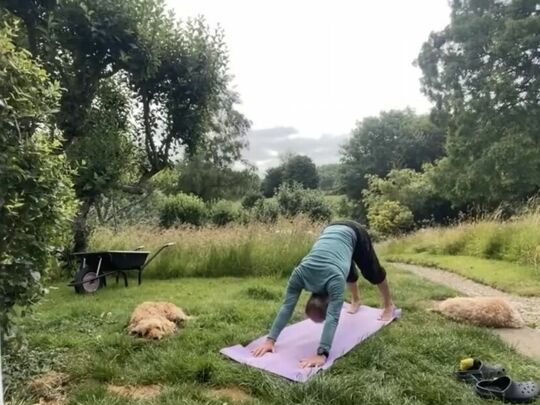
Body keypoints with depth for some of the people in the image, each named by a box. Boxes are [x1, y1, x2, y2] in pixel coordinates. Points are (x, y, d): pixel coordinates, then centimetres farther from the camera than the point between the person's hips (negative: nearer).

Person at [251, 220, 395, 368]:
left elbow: (333, 318, -44)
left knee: (372, 271, 17)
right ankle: (356, 301, 55)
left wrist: (322, 354, -51)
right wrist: (270, 339, -35)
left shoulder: (335, 280, -39)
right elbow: (287, 307, -29)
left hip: (353, 233, -4)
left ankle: (388, 305, 42)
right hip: (331, 230, 4)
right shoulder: (299, 275, -28)